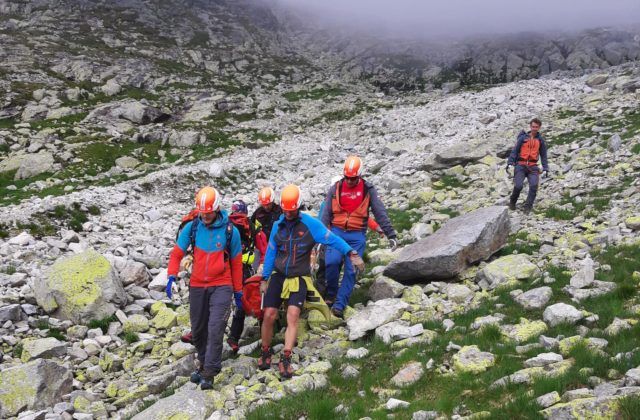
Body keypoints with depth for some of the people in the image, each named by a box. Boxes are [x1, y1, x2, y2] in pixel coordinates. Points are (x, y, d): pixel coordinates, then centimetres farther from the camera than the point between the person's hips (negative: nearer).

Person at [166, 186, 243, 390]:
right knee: (198, 330, 12)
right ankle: (204, 364, 32)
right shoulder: (191, 227, -1)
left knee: (216, 329, -14)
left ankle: (209, 373, -10)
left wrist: (238, 290, 7)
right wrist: (171, 276, -15)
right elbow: (177, 253, 2)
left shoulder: (230, 231, -6)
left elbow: (236, 262, 2)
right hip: (197, 286, 3)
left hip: (221, 286, -3)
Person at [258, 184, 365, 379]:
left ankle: (285, 360, -12)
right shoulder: (278, 225, 4)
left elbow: (331, 239, -16)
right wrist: (264, 279, 10)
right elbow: (271, 252, 10)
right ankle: (265, 353, 17)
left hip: (298, 278, -3)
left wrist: (351, 253, -30)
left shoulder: (310, 224, -8)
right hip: (278, 275, 3)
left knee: (293, 315, -18)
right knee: (269, 315, -4)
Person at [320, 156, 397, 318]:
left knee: (351, 271, -6)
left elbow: (380, 213, 2)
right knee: (331, 262, -21)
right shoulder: (335, 189, 4)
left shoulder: (368, 190, 2)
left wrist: (391, 235, -2)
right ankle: (331, 294, 2)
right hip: (337, 232, 0)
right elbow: (325, 214, 6)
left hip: (357, 235, 0)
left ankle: (339, 304, -1)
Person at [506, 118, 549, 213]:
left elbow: (543, 155, 15)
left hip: (533, 167, 2)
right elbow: (515, 151, 3)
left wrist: (545, 169, 8)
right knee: (518, 186, -17)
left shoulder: (541, 140, 11)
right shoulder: (523, 138, 4)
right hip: (521, 166, -2)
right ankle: (512, 202, 11)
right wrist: (510, 163, -7)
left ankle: (528, 206, -8)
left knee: (534, 185, -20)